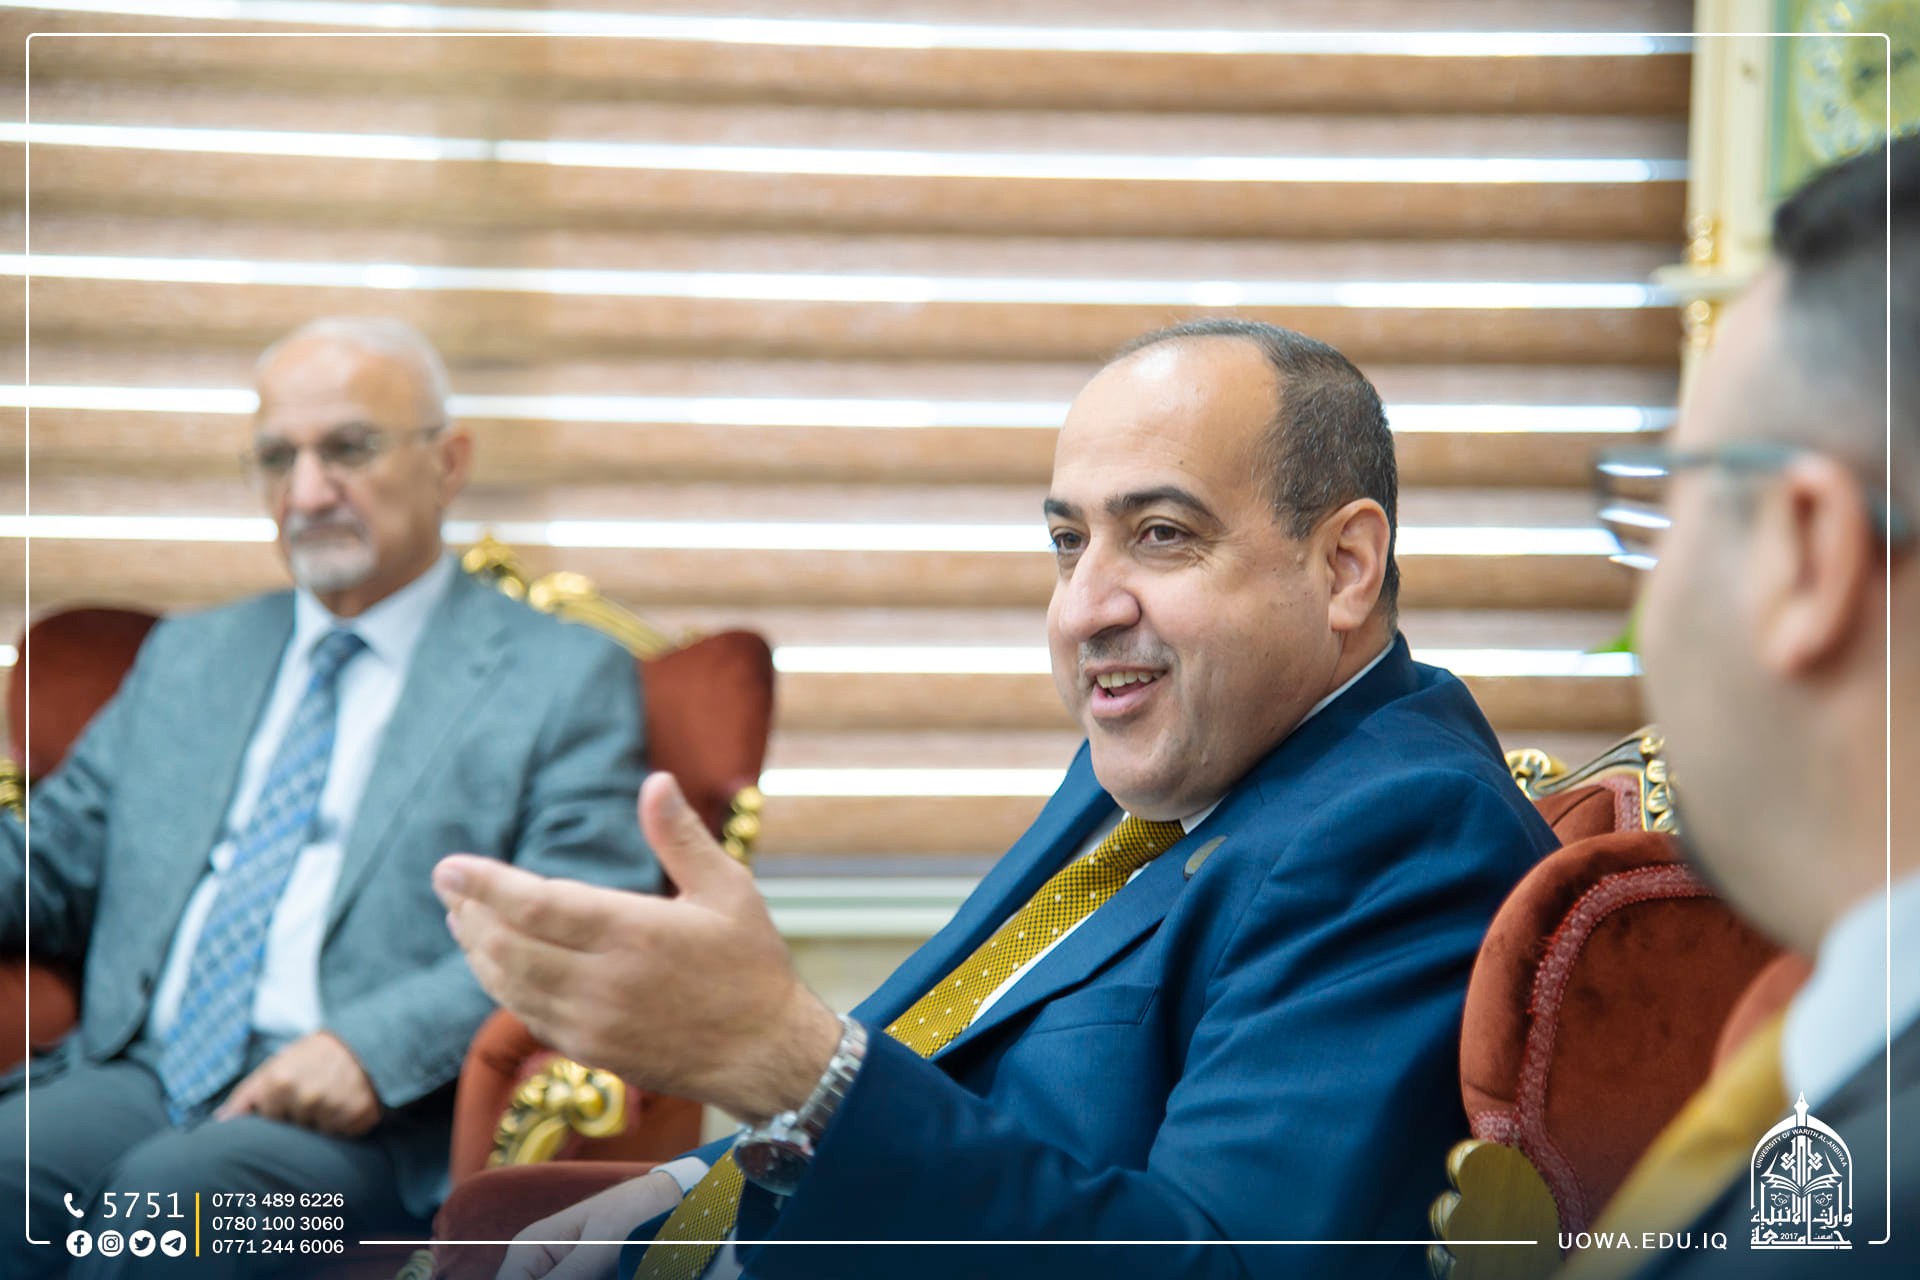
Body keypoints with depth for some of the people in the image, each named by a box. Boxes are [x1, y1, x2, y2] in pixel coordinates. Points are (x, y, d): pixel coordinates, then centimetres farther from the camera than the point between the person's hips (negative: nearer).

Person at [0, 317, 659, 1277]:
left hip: (372, 1123, -4)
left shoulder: (564, 678, 7)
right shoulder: (186, 657, 26)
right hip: (138, 1079, 4)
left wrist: (375, 1045, -19)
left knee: (174, 1188, -35)